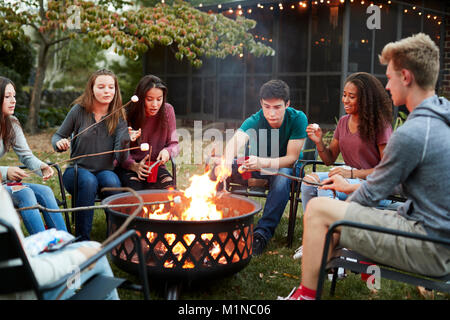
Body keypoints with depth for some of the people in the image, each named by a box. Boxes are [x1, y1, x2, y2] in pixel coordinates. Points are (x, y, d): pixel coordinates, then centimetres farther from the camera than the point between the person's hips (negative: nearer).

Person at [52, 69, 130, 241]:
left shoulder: (118, 117, -3)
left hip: (105, 172, 1)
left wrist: (125, 142, -32)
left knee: (112, 181, -33)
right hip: (76, 170, -1)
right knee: (89, 181, -34)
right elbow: (57, 136, 8)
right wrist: (60, 143, -16)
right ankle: (82, 238, -24)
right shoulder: (79, 110, -3)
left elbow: (120, 158, -11)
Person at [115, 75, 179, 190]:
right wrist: (135, 166, -25)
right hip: (128, 167, -2)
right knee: (135, 189, -32)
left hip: (156, 165, 2)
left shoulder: (167, 110, -3)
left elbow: (174, 144, 5)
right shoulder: (128, 115, -10)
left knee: (169, 187, -26)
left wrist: (167, 151, -19)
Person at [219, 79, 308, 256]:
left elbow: (292, 158, -24)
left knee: (283, 176, -39)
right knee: (216, 165, -20)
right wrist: (226, 163, -63)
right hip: (256, 168, 2)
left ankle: (263, 232, -34)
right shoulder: (254, 121, -19)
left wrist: (263, 163, -42)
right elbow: (235, 141, -39)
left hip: (284, 167, -2)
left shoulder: (297, 119, -21)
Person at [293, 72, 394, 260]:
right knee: (309, 180, -15)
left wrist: (353, 173, -22)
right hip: (351, 179, 7)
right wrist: (319, 142, -6)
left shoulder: (380, 126, -10)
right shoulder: (343, 122, 10)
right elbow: (329, 159, 13)